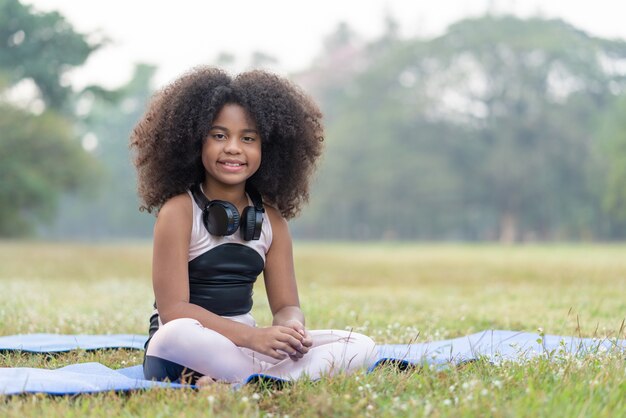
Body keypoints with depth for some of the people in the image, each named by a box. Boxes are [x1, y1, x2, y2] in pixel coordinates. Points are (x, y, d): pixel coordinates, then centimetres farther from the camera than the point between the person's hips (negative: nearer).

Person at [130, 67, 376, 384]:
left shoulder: (271, 218, 8)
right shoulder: (179, 211, -8)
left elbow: (286, 305, 5)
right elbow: (172, 310, -17)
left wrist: (291, 328, -21)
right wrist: (253, 336, -28)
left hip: (242, 345, 6)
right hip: (183, 351, -6)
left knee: (361, 347, -12)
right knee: (179, 334, -42)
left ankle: (225, 382, -27)